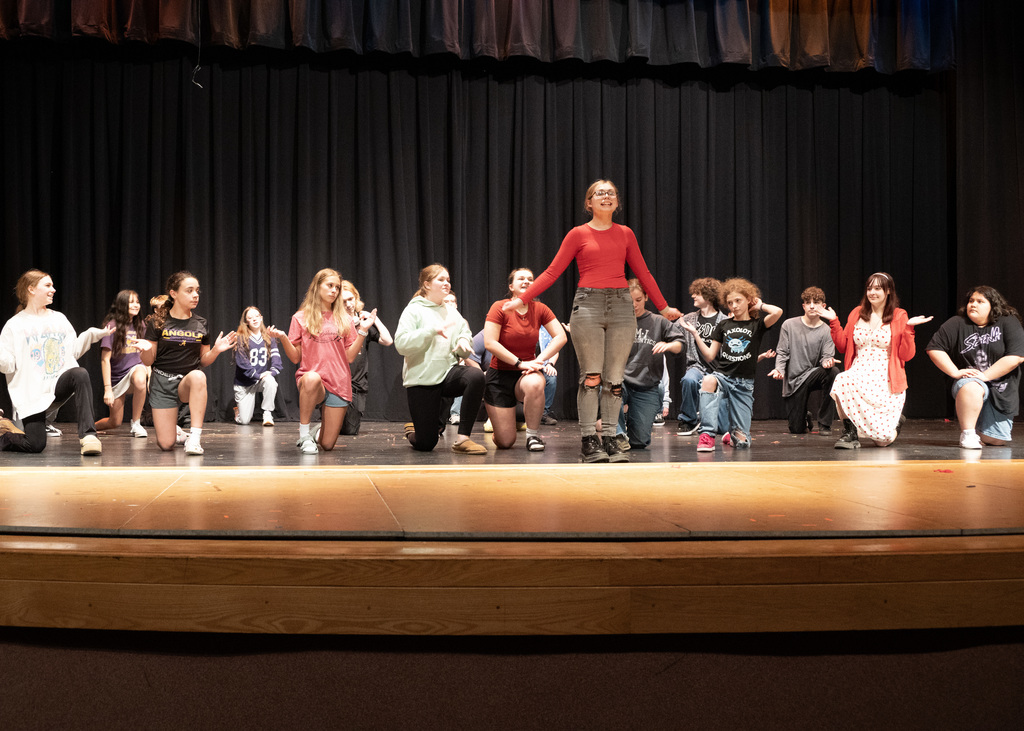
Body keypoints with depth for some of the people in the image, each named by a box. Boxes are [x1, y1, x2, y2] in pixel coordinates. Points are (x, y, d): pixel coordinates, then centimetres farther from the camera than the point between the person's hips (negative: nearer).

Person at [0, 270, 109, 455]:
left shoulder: (59, 319, 14)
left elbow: (73, 352, 16)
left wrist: (92, 334, 6)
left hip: (59, 385, 3)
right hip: (31, 394, -3)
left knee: (80, 374, -33)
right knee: (35, 446, -13)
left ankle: (88, 434, -33)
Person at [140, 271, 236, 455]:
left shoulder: (200, 324, 6)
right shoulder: (158, 322, -2)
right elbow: (148, 362, 0)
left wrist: (216, 350, -9)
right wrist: (146, 349, -22)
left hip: (189, 381, 1)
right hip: (163, 381, -1)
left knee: (198, 376, -39)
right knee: (166, 445, -9)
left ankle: (194, 437, -34)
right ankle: (176, 431, 31)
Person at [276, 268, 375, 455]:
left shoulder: (344, 319, 11)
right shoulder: (301, 318, 6)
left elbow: (350, 357, 5)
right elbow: (295, 358, 3)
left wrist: (363, 331, -4)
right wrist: (283, 339, -14)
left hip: (338, 384, 2)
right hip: (309, 382, -2)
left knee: (327, 445, -3)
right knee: (312, 378, -41)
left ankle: (319, 430, 36)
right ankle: (304, 434, -22)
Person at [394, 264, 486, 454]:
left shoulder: (452, 312, 14)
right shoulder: (414, 310, -2)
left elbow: (465, 335, 18)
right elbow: (401, 343, -15)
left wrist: (464, 343, -7)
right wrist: (432, 330, -21)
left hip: (448, 372, 4)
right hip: (422, 379, -4)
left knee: (476, 375, -32)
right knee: (425, 444, -5)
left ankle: (462, 439, -26)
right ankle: (413, 430, 36)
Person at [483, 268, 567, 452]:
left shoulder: (539, 309, -1)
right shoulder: (500, 307, -9)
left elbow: (561, 337, -6)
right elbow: (490, 343, -17)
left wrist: (539, 360, -18)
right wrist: (519, 363, -21)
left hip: (527, 374, 2)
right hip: (500, 374, -2)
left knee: (534, 384, -40)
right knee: (505, 442, -8)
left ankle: (533, 435, -15)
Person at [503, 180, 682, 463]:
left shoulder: (625, 234, 13)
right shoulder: (578, 234, 4)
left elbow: (643, 272, 19)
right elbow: (552, 272, 3)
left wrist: (663, 306, 21)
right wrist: (521, 299, -3)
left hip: (621, 306, 3)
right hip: (588, 304, -3)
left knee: (614, 379, 1)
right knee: (591, 376, -6)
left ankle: (610, 440, 7)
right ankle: (588, 441, 0)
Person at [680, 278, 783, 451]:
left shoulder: (757, 324, 3)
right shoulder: (723, 326, 11)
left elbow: (777, 312, -18)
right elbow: (709, 356, 10)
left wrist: (760, 305, 1)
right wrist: (696, 335, 0)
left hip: (744, 384, -1)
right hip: (723, 376, 1)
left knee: (742, 442, -4)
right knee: (708, 380, -41)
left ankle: (731, 435, 36)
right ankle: (707, 434, -38)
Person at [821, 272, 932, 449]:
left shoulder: (899, 317, 1)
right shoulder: (857, 313, 12)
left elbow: (906, 356, -4)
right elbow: (843, 346, 14)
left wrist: (908, 328, -15)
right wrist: (834, 322, 6)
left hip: (885, 381, -2)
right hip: (858, 375, 2)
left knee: (883, 439, -8)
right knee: (842, 381, -38)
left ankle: (896, 420, 31)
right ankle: (850, 433, -20)